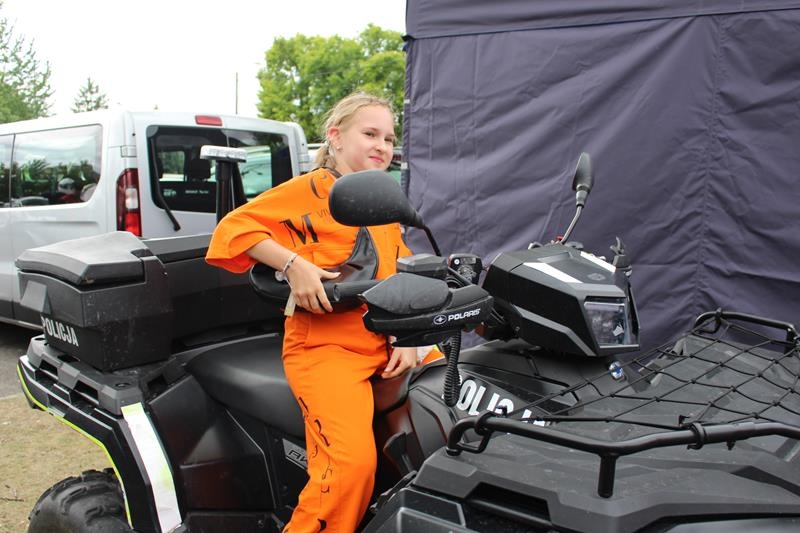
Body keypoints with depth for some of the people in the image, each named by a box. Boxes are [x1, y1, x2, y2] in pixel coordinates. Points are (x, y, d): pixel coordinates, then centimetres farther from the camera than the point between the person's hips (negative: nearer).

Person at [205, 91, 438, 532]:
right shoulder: (310, 189, -1)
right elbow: (234, 226, -5)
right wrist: (294, 263, -18)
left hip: (387, 346, 7)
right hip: (325, 347, -7)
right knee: (352, 462, -27)